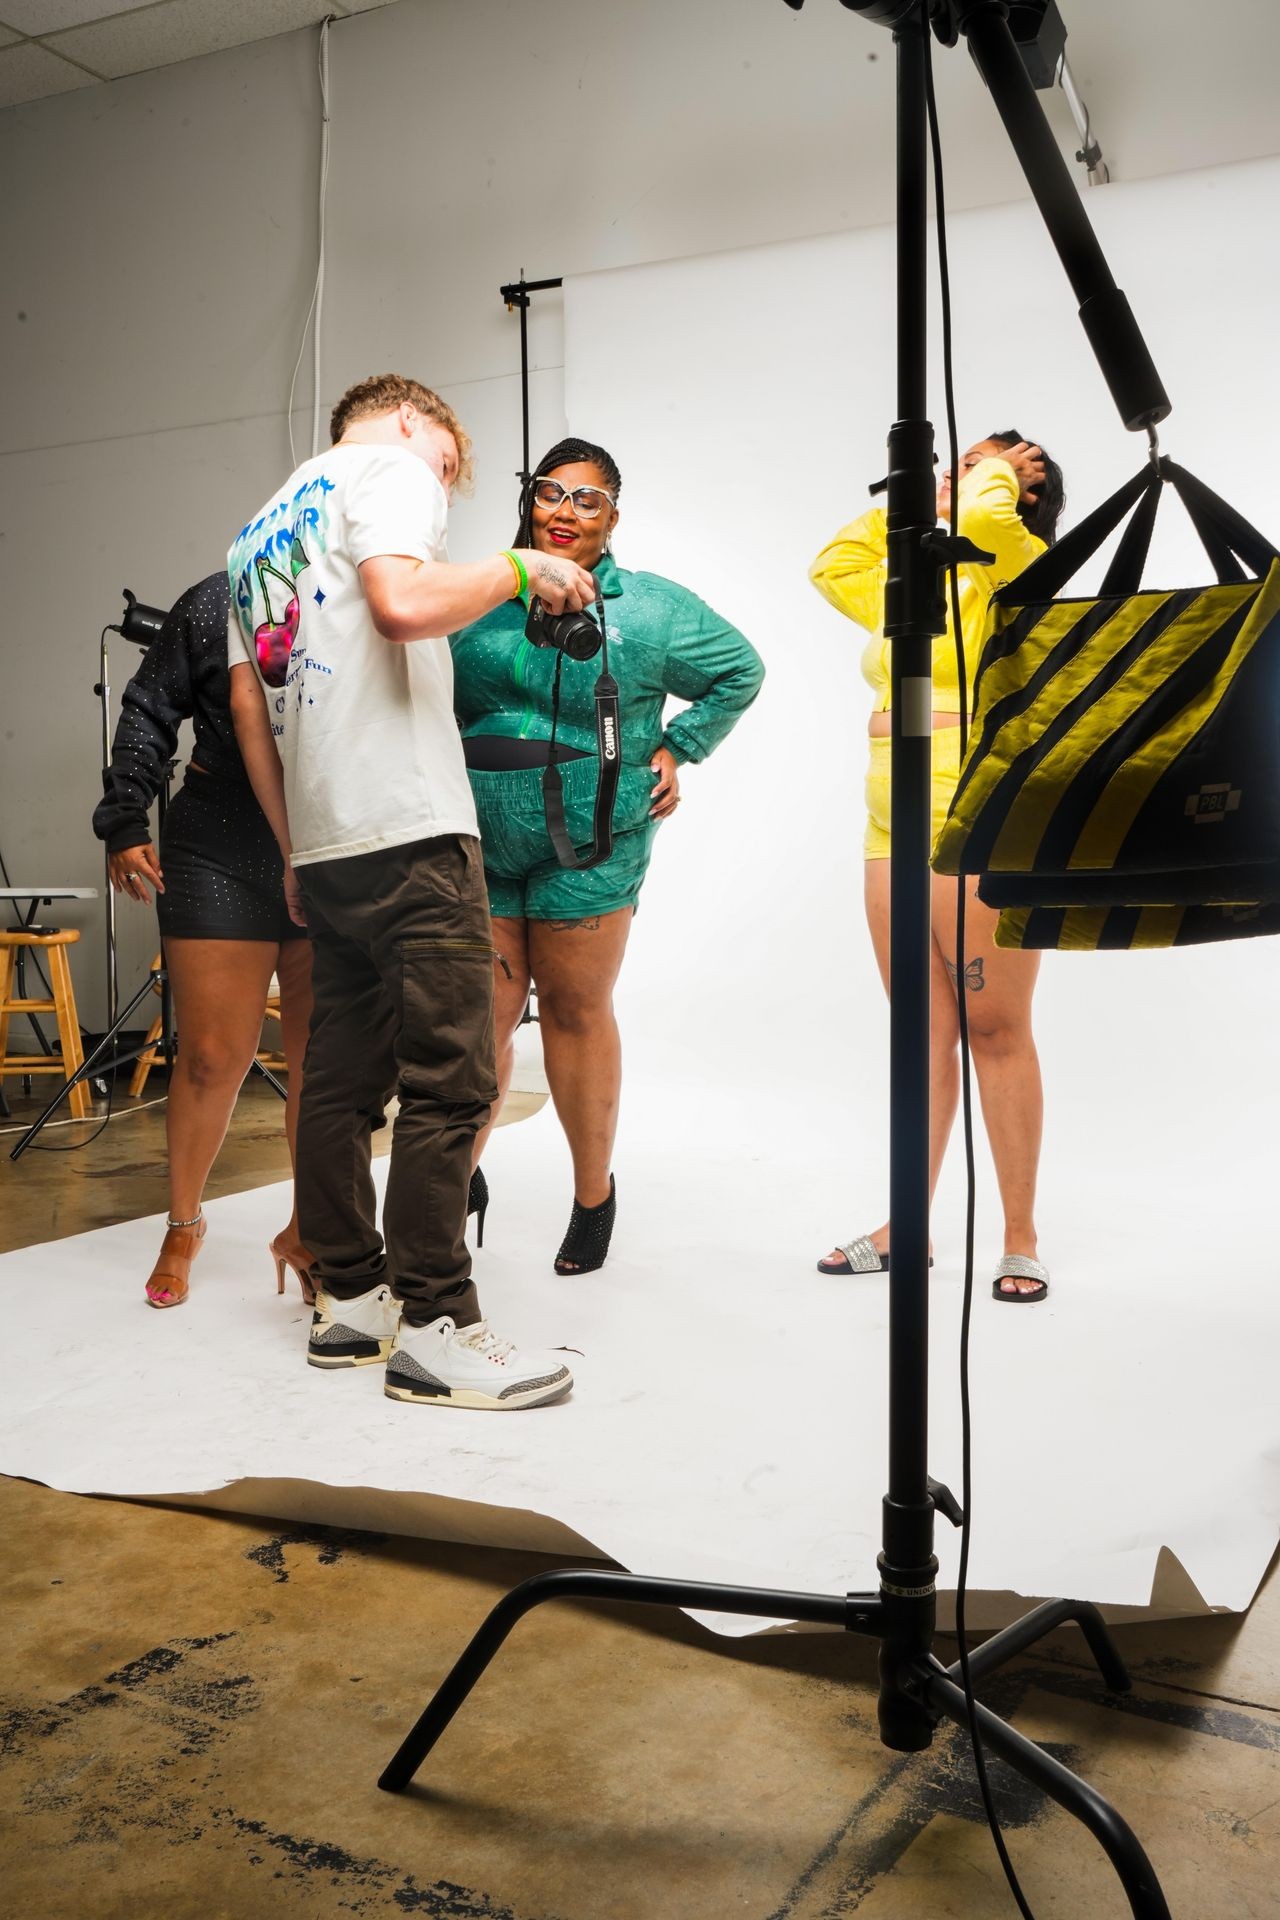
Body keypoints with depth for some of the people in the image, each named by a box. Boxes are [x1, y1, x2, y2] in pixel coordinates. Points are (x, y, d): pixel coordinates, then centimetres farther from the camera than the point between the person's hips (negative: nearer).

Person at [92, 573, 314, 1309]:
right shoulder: (214, 605, 1)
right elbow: (150, 712, 5)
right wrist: (125, 823, -1)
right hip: (220, 858, -1)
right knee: (213, 1058, 0)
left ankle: (308, 1231, 19)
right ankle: (184, 1224, 23)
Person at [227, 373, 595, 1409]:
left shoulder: (259, 530, 26)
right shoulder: (385, 467, 2)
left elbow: (247, 708, 21)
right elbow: (405, 602, -20)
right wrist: (518, 567, -4)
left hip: (323, 847, 9)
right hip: (409, 829, -9)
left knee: (343, 1077, 10)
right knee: (448, 1081, -8)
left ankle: (350, 1299, 17)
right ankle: (433, 1327, -7)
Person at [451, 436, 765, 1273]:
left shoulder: (651, 607, 3)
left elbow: (742, 672, 13)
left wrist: (674, 751, 7)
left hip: (589, 841, -2)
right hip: (476, 841, 2)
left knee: (575, 1011, 6)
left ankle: (593, 1195, 21)